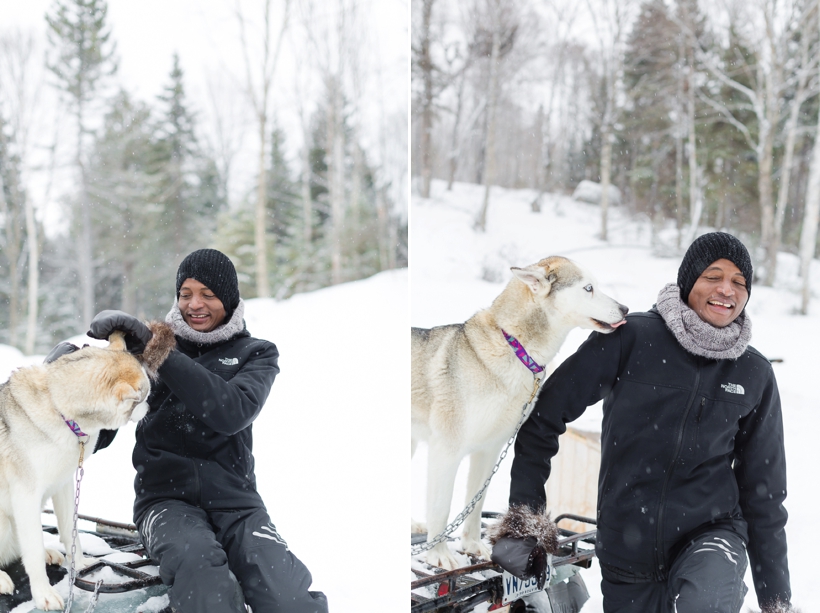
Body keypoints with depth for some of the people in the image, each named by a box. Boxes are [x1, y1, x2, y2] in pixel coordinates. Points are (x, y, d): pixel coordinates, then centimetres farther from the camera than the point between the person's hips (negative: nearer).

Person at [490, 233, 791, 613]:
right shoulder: (630, 338, -9)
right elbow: (544, 414, -4)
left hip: (711, 531, 0)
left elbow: (764, 491, 8)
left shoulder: (755, 375, 1)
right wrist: (525, 510, -9)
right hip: (626, 545, 0)